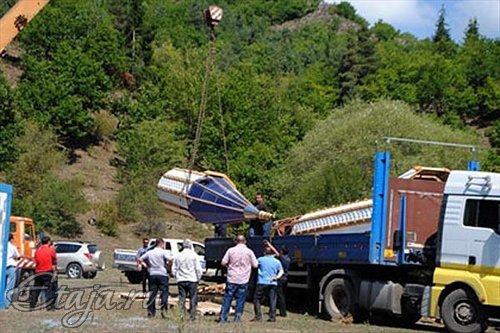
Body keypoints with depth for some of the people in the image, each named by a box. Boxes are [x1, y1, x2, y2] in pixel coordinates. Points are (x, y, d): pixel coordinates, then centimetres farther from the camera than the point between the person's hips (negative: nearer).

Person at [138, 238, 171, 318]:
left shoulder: (149, 252, 12)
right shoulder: (164, 252, -4)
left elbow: (140, 260, 10)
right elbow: (169, 259, -20)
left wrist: (145, 265, 18)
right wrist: (168, 264, -1)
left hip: (152, 275, 5)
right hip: (162, 274, -5)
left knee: (152, 293, 8)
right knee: (164, 292, -1)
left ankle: (150, 311, 7)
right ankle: (163, 309, -15)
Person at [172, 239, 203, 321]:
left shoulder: (178, 256, 6)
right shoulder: (194, 255, -4)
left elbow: (173, 270, 9)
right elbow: (198, 269, -5)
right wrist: (198, 278, 8)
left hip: (181, 280, 3)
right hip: (192, 280, -3)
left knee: (182, 298, 7)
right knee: (193, 299, 3)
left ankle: (181, 315, 1)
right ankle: (192, 316, 1)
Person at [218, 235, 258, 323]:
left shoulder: (230, 250, -3)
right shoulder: (249, 251, -3)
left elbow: (223, 262, -2)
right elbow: (255, 265, 1)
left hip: (232, 279, 0)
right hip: (243, 280, 0)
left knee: (227, 298, 6)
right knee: (240, 300, 6)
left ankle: (223, 318, 6)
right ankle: (237, 318, 5)